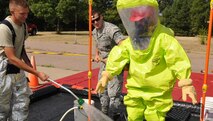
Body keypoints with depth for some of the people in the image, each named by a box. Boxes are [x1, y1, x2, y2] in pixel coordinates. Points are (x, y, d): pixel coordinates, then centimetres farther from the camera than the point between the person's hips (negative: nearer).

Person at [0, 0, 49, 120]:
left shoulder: (23, 25, 1)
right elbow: (12, 58, -25)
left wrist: (29, 64, 12)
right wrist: (37, 73, -26)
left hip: (18, 69, 7)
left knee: (22, 104, 7)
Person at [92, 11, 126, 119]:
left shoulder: (111, 28, -21)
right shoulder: (94, 32, 8)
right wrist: (97, 55, 10)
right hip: (103, 63, 9)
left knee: (113, 92, -7)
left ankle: (113, 116, 11)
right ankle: (104, 113, 38)